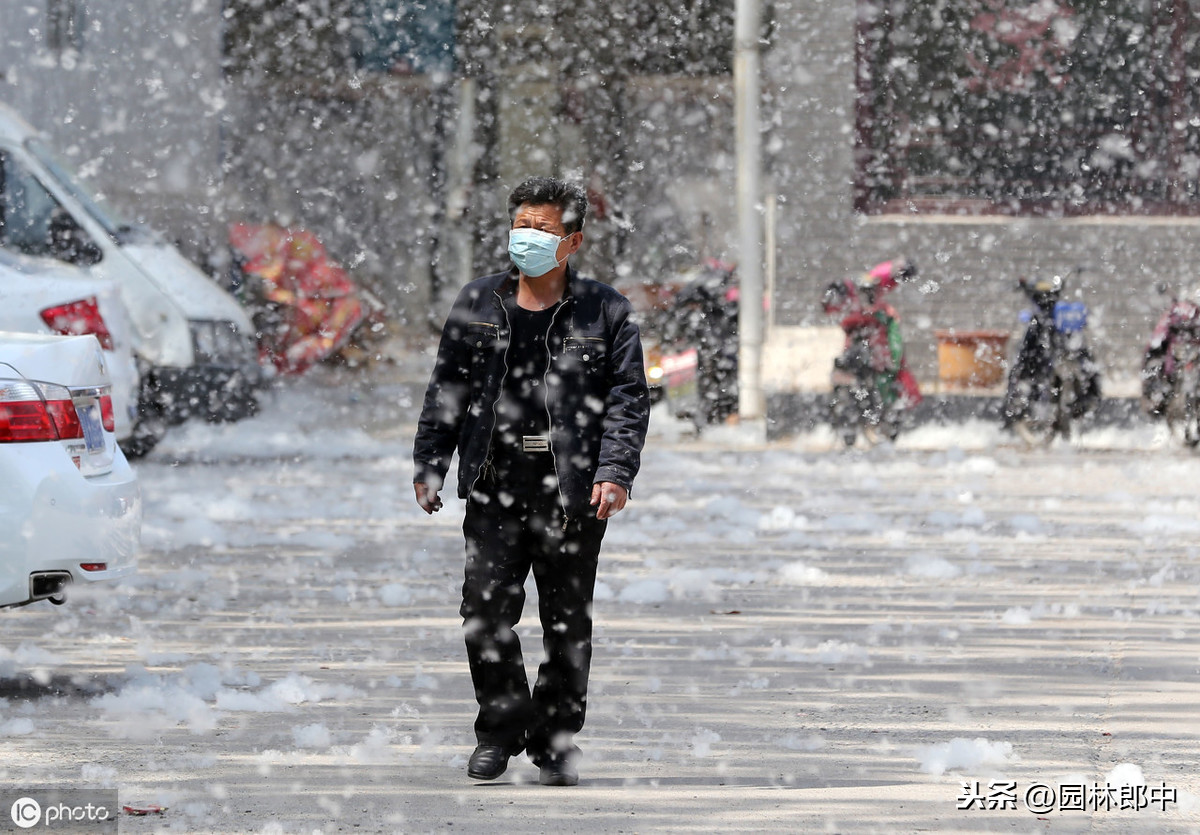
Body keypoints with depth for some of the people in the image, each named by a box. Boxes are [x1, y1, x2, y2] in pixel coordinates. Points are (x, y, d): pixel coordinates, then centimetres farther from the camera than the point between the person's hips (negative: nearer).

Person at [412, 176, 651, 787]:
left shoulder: (604, 312, 3)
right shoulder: (477, 305, 10)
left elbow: (628, 398, 1)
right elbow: (446, 390, 14)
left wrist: (614, 472, -11)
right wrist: (429, 465, 7)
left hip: (572, 494, -2)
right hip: (495, 489, 2)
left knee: (567, 622, 4)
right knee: (484, 610, -6)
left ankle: (556, 741, 16)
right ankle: (501, 727, 12)